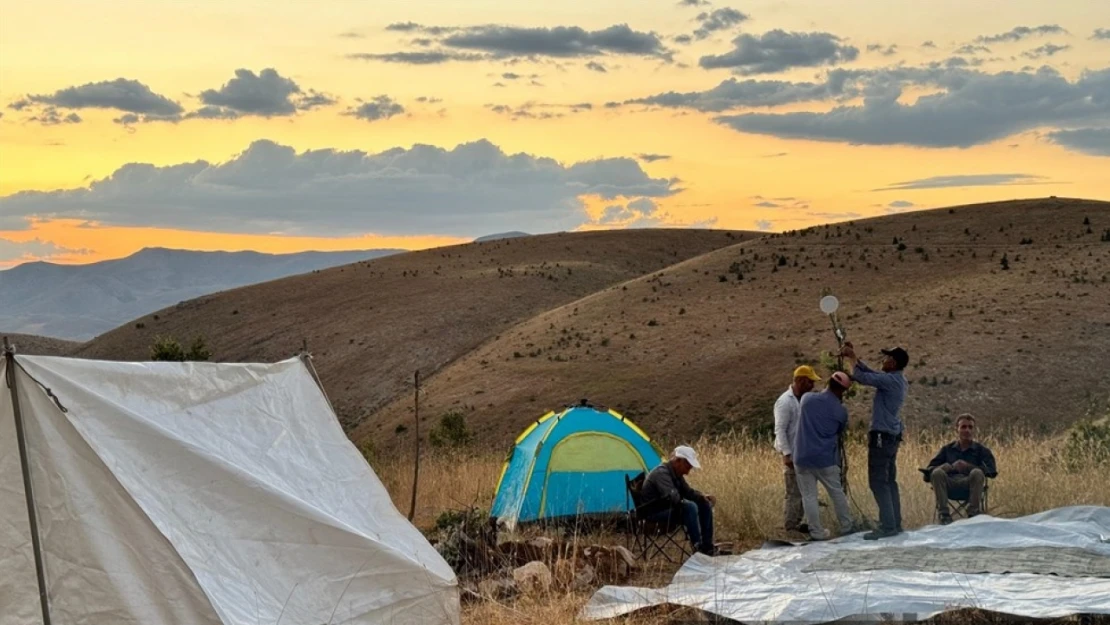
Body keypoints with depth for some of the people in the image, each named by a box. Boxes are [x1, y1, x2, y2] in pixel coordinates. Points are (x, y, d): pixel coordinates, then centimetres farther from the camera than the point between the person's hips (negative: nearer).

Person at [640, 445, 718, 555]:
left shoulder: (676, 473, 9)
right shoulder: (662, 473, -23)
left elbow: (688, 492, 18)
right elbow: (672, 497, -36)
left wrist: (702, 497, -1)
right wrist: (682, 502, -15)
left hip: (669, 508, 11)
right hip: (654, 513, -11)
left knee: (705, 505, 4)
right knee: (690, 507, -32)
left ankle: (707, 546, 6)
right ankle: (698, 547, -24)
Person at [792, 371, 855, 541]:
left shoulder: (807, 399, 0)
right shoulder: (840, 411, -6)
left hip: (802, 457, 1)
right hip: (825, 459, -1)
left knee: (809, 496, 6)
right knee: (837, 493, 15)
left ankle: (817, 532, 6)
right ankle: (846, 527, 26)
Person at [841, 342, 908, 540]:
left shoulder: (891, 380, -17)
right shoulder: (896, 380, 12)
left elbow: (863, 377, -19)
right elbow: (871, 373, 20)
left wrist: (852, 358, -4)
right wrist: (854, 357, 13)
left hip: (882, 437, -10)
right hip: (892, 436, 10)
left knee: (878, 482, -9)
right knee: (889, 481, 12)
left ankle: (888, 526, -11)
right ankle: (895, 524, 14)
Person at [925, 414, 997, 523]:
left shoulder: (981, 450, 17)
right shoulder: (947, 449, 21)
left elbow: (992, 471, 0)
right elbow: (929, 469, 12)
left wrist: (968, 467, -13)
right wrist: (944, 467, -11)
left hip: (969, 484, -1)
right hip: (950, 483, 1)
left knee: (977, 473, -32)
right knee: (937, 472, -29)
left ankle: (973, 513, -25)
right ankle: (944, 514, -27)